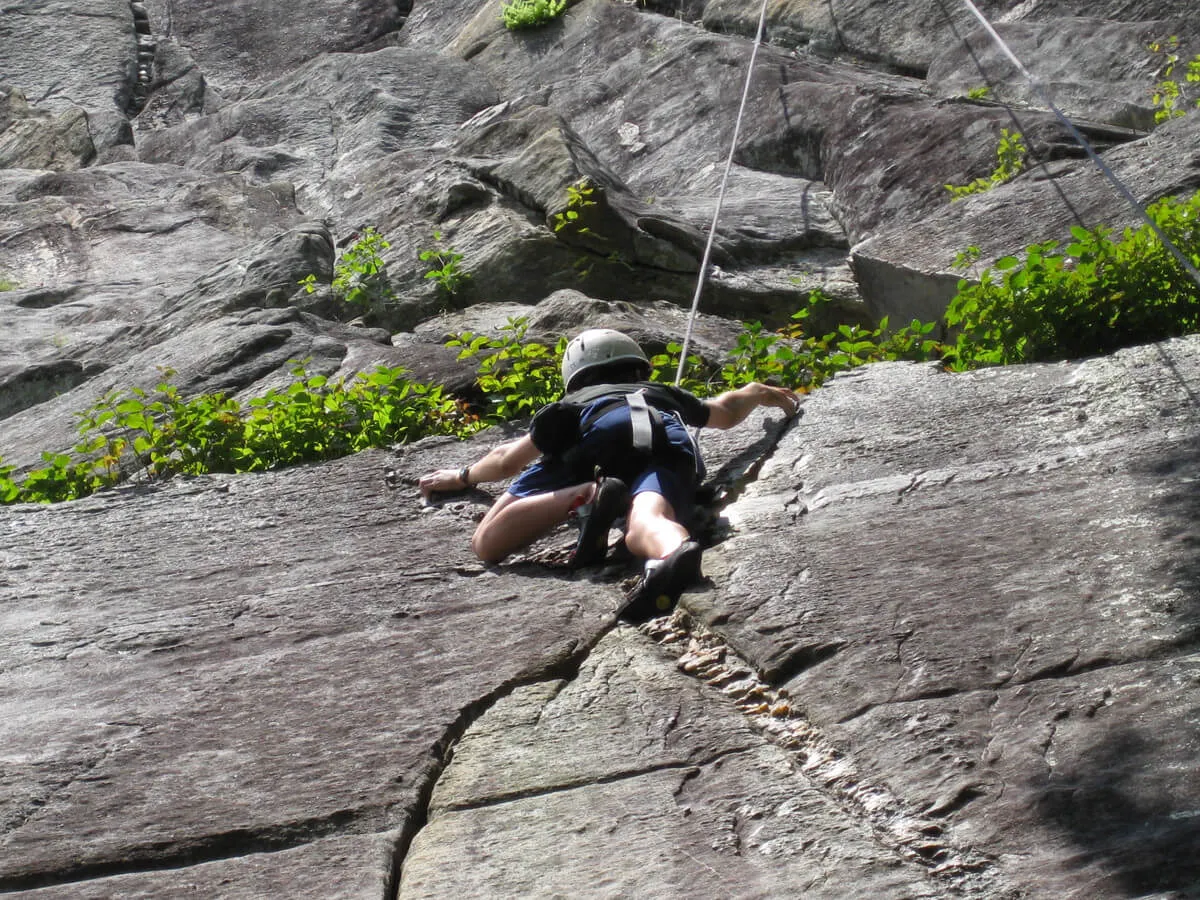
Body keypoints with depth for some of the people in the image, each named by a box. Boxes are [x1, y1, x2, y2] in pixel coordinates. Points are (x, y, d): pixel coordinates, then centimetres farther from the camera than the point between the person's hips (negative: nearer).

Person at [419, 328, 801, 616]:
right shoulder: (666, 395, 47)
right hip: (672, 442, 1)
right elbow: (727, 411, 62)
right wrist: (761, 393, 84)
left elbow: (507, 460, 52)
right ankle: (674, 551, -67)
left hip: (602, 431, -1)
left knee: (487, 544, -5)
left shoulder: (576, 403, 42)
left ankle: (588, 496, -29)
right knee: (645, 523, -31)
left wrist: (462, 477, 72)